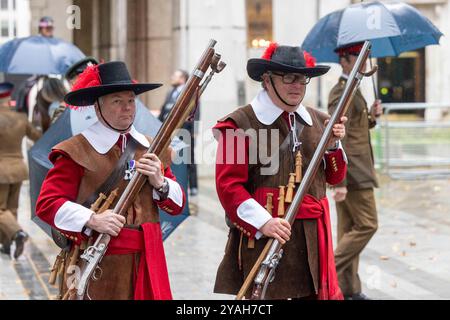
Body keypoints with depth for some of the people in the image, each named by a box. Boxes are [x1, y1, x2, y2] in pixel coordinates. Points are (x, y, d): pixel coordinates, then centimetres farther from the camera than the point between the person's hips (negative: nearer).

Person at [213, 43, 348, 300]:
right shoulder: (240, 124, -7)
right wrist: (262, 222, -23)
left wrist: (334, 143, 0)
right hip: (261, 238, -5)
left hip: (311, 239, 6)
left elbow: (334, 177, 18)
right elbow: (228, 185, -13)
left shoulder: (319, 122, 13)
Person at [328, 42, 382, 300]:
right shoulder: (342, 93, -16)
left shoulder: (351, 90, 16)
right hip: (352, 173, -10)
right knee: (367, 225, -7)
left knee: (349, 229, 11)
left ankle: (348, 288, 16)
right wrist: (341, 181, -25)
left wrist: (371, 116, 4)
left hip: (350, 173, 10)